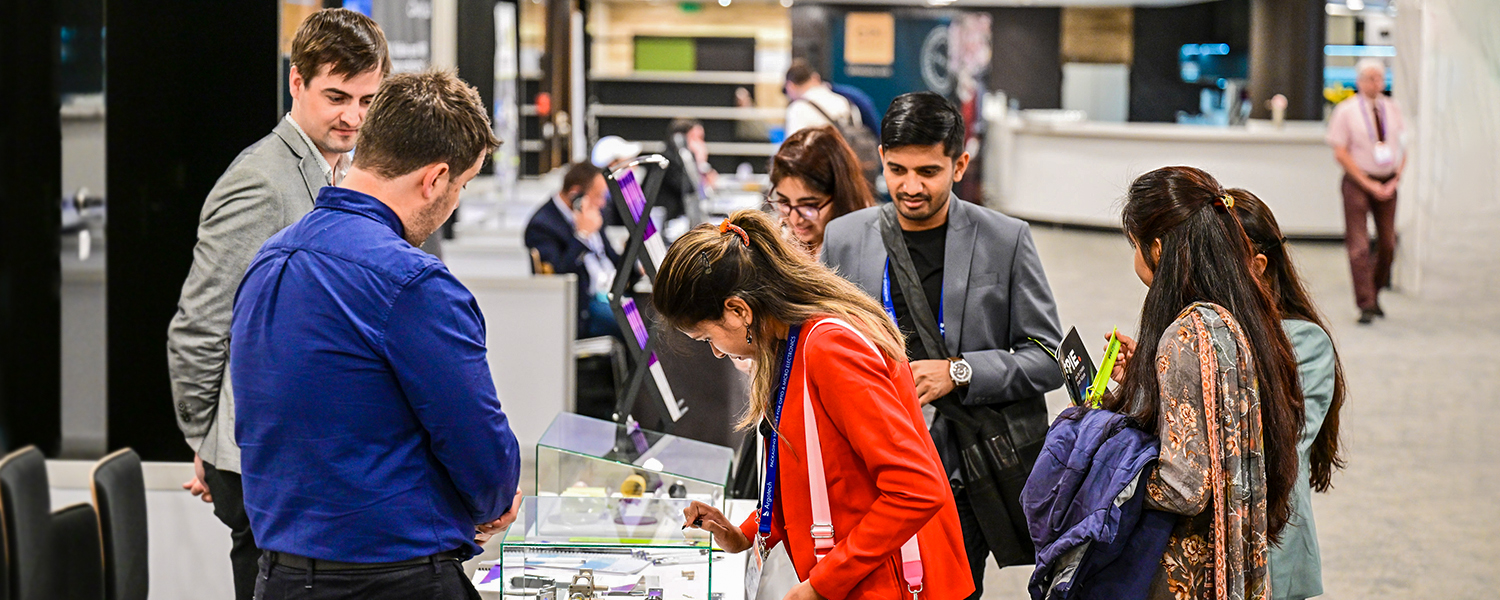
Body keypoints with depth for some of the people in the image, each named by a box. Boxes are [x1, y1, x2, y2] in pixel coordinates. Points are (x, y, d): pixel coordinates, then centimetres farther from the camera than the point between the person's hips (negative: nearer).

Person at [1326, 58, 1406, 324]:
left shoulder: (1392, 110, 8)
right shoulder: (1346, 111, -4)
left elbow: (1403, 149, 11)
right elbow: (1340, 153, -8)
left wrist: (1395, 179, -5)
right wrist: (1369, 184, -13)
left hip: (1387, 183, 4)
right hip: (1358, 181, -4)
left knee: (1388, 244, 7)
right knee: (1358, 245, -9)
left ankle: (1374, 294, 26)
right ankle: (1366, 304, -8)